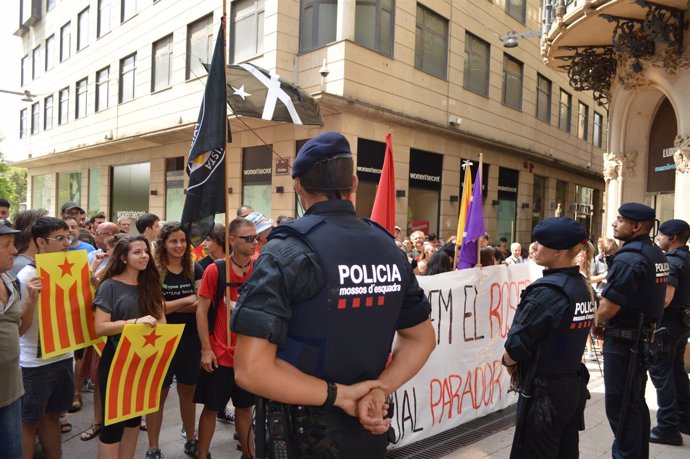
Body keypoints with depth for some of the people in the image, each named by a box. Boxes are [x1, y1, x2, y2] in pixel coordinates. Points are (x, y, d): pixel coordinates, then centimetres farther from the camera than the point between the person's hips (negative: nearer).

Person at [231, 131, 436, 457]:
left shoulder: (288, 251, -20)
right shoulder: (389, 249, -3)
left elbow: (250, 369, -26)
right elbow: (422, 338, 5)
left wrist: (339, 394, -17)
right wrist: (380, 389, -8)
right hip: (367, 431, 5)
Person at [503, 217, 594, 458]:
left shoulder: (547, 290, -22)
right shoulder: (584, 287, 3)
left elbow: (515, 348, -23)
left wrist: (509, 362, -1)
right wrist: (523, 366, 8)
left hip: (544, 391, -8)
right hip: (574, 385, 8)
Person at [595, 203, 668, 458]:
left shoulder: (628, 258, -22)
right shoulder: (657, 255, 8)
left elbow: (607, 308, -23)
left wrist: (595, 324, -2)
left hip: (623, 341, -10)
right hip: (644, 336, 10)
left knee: (620, 406, 1)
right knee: (635, 402, 20)